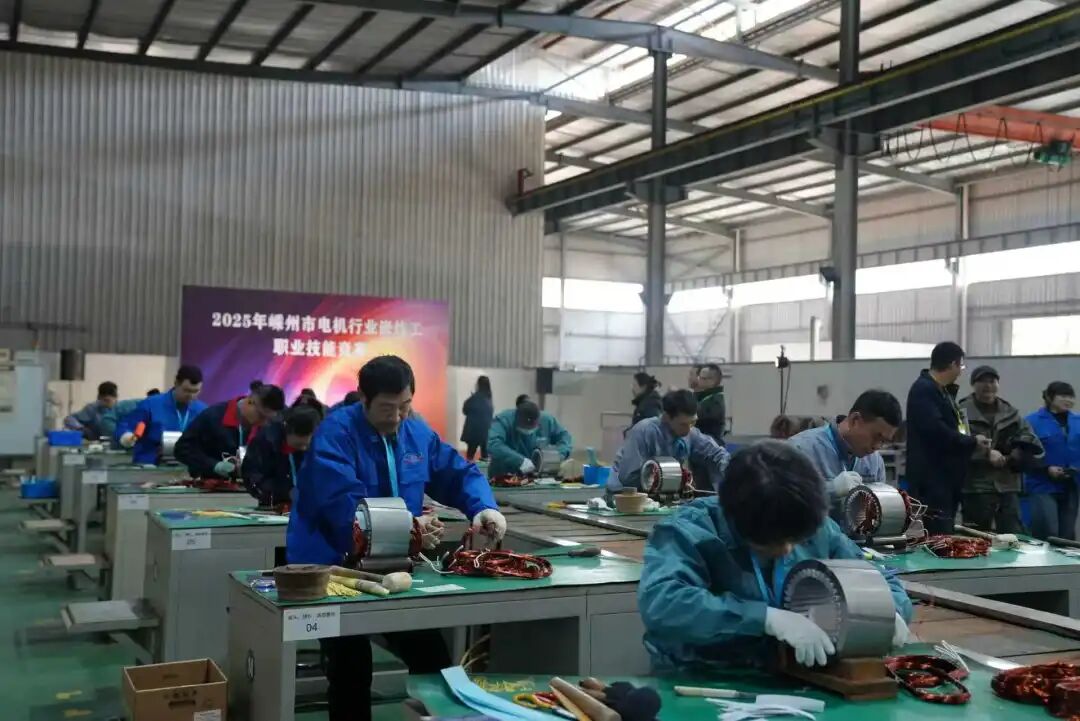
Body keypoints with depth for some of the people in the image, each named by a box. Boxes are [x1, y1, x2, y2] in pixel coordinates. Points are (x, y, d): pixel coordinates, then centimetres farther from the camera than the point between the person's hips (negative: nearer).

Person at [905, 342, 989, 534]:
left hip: (946, 477, 10)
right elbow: (936, 430, -25)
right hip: (932, 479, -10)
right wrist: (972, 441, -15)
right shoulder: (924, 389, -13)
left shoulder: (943, 390, 19)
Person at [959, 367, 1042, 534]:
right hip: (975, 488, -5)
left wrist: (1010, 458, -6)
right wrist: (987, 454, -19)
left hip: (1007, 486, 5)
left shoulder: (1010, 413, 14)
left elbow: (1032, 445, 7)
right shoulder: (963, 412, -2)